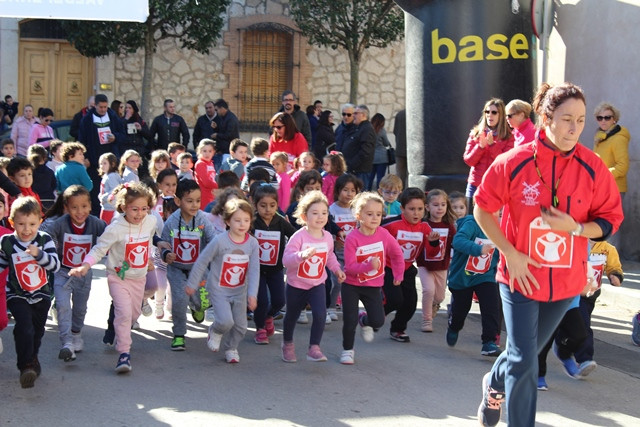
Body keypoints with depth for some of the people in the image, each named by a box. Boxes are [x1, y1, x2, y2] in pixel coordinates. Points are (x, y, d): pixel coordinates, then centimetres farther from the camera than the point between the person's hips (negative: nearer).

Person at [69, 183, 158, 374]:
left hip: (139, 277, 5)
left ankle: (119, 333, 46)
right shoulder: (116, 228, -21)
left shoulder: (151, 222, -6)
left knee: (134, 313, 17)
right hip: (118, 277, -5)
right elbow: (99, 249, -18)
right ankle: (124, 353, -13)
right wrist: (85, 265, -33)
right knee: (124, 313, -17)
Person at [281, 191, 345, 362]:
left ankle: (314, 348, -7)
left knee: (320, 314, -19)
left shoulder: (328, 237, -4)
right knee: (292, 316, 18)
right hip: (296, 285, -3)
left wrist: (337, 269, 2)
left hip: (317, 285, 3)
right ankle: (287, 343, 44)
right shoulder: (298, 237, -22)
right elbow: (286, 260, -30)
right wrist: (302, 255, -47)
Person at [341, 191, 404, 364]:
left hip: (373, 286, 3)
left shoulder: (383, 234, -10)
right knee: (350, 321, -3)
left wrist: (398, 274, 9)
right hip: (351, 286, -3)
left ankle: (365, 321, 32)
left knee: (378, 321, -4)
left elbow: (397, 254, 6)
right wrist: (369, 266, -36)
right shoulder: (352, 238, -20)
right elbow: (350, 267, -22)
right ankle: (347, 350, 22)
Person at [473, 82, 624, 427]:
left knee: (526, 352, 22)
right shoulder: (514, 162, -14)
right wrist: (509, 252, -11)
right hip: (520, 275, -3)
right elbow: (482, 209, -3)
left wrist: (575, 227, -21)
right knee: (525, 361, -5)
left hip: (566, 279, 3)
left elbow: (609, 221, -1)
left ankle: (495, 385, 52)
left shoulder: (592, 168, -9)